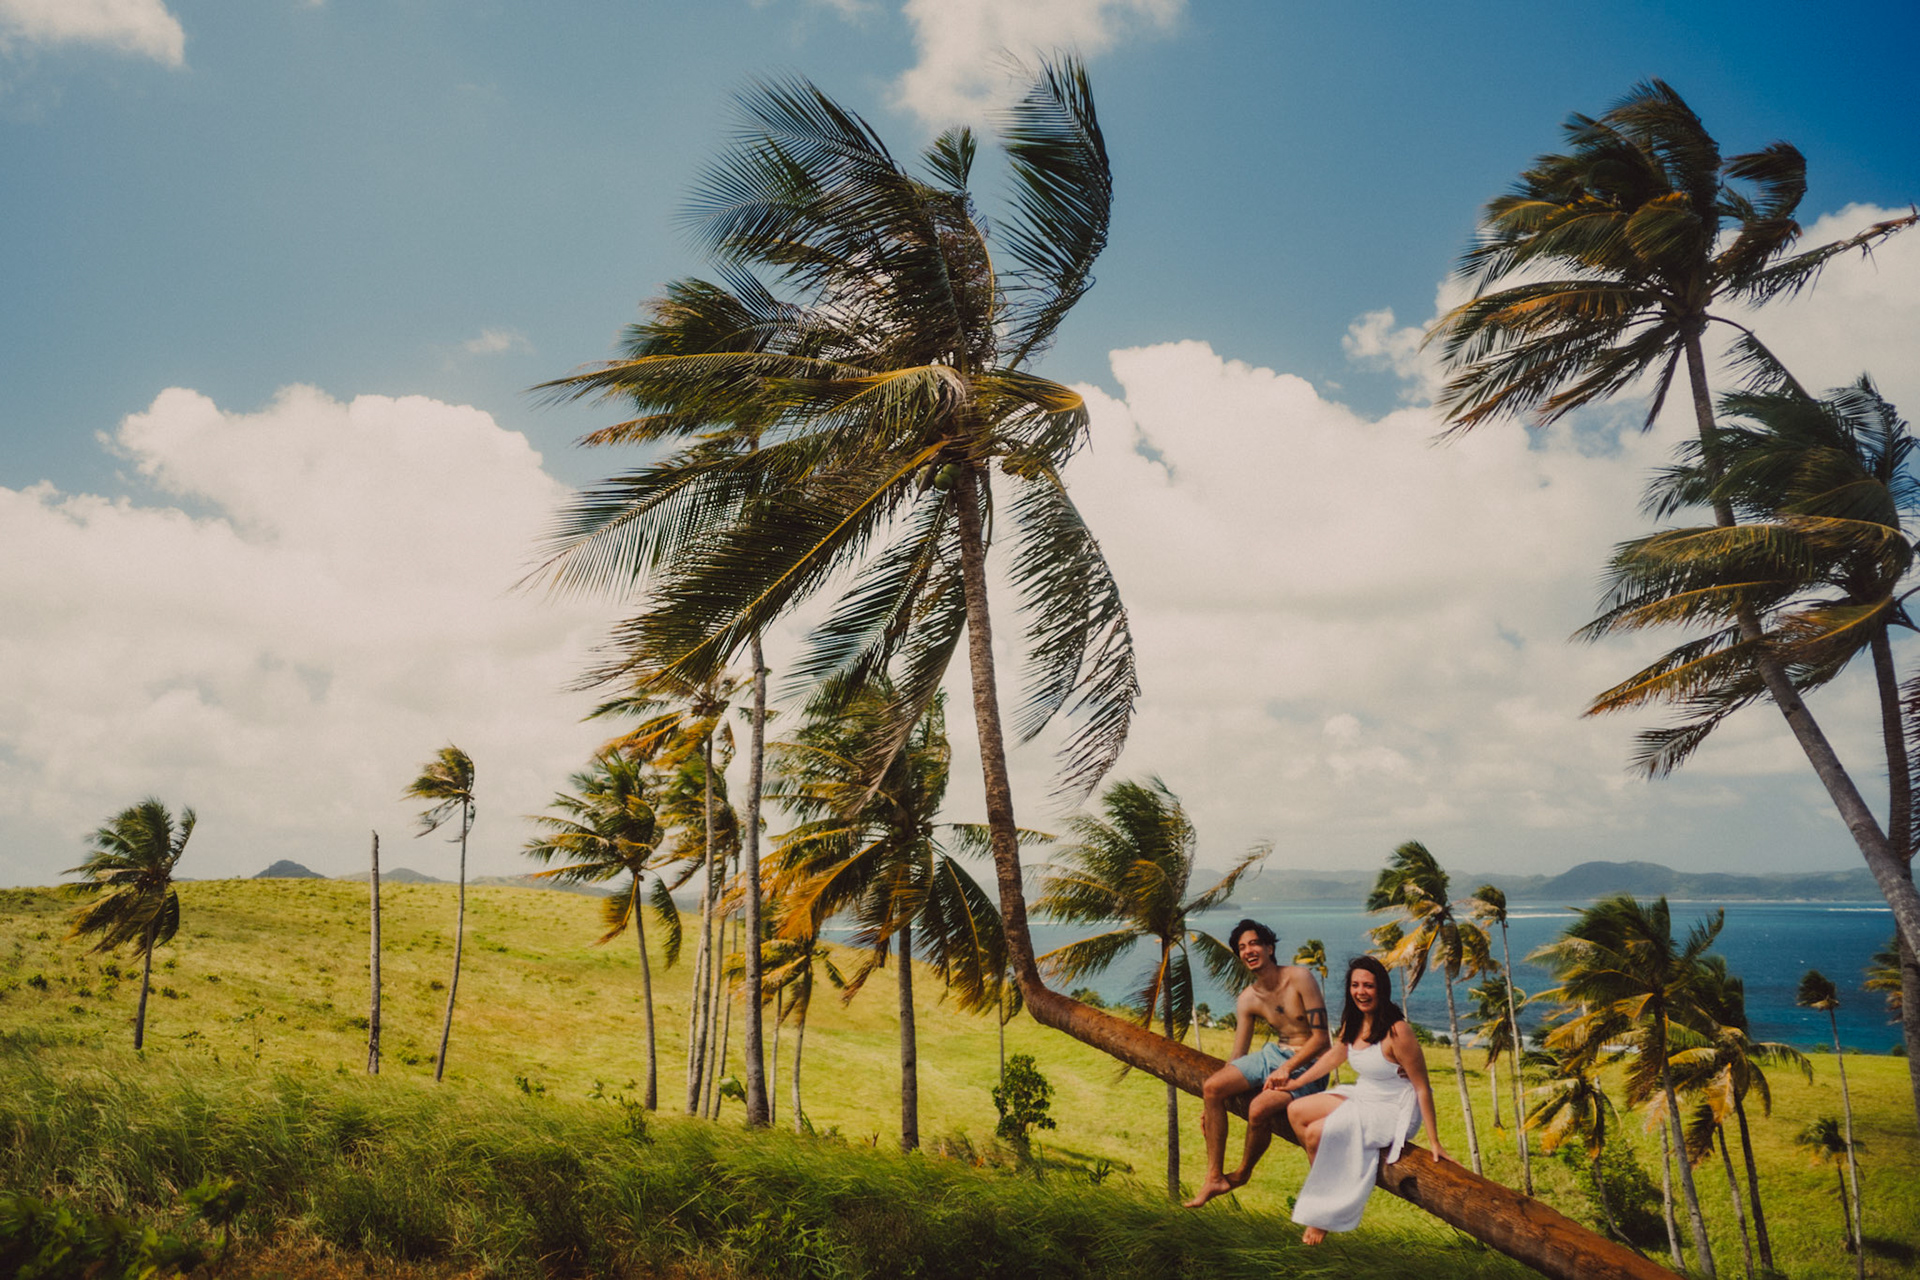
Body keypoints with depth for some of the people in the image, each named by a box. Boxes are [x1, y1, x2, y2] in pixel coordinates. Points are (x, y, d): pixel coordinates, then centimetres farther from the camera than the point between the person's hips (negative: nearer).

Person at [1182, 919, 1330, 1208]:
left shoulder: (1299, 977, -15)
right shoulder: (1247, 1000, 2)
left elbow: (1321, 1038, -16)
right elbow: (1237, 1058, 8)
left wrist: (1285, 1070, -23)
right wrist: (1211, 1106, 4)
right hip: (1273, 1054, 6)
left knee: (1259, 1109, -30)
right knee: (1211, 1087, -13)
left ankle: (1243, 1173, -1)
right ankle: (1214, 1177, -6)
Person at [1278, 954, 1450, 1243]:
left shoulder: (1397, 1030, -24)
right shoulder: (1353, 1022, 0)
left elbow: (1422, 1087, -20)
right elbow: (1334, 1056, 18)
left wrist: (1435, 1142, -18)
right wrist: (1295, 1082, 21)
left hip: (1394, 1111, -8)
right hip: (1363, 1097, 8)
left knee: (1316, 1133, -18)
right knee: (1296, 1112, -1)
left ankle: (1324, 1214, 2)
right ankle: (1320, 1183, 7)